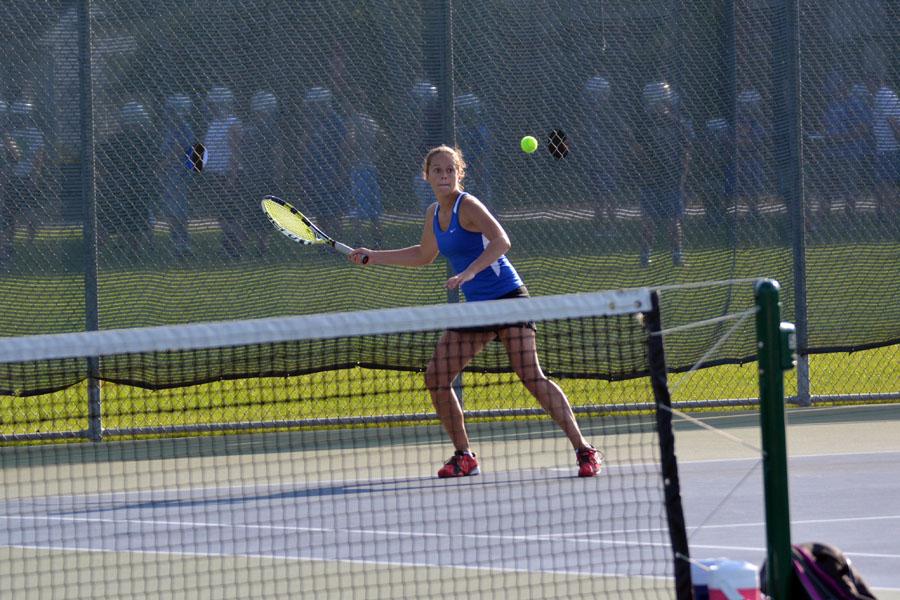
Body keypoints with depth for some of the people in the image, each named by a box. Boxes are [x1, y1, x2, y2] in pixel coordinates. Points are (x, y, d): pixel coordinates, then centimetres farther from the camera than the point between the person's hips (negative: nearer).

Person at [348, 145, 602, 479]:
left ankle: (584, 451, -20)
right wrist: (373, 257, 27)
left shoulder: (467, 206, -13)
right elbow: (423, 256, 30)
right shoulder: (434, 214, 12)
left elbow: (501, 241, -29)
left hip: (507, 299, -8)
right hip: (476, 307, 8)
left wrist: (469, 272, -40)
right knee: (436, 379, 3)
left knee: (530, 376, -20)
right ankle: (464, 457, 14)